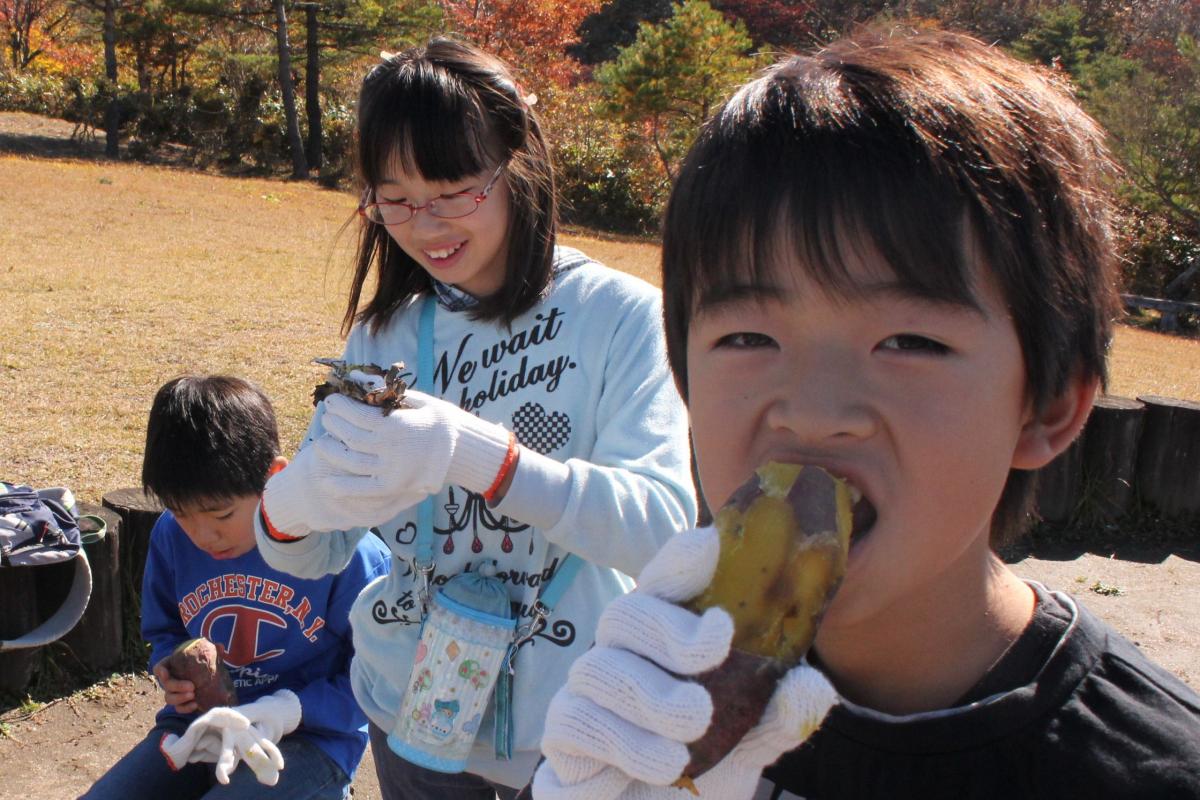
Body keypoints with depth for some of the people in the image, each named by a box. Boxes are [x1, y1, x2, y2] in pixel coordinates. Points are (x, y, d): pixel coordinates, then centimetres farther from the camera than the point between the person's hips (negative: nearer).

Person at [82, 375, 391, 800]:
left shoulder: (346, 553, -17)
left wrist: (286, 712, -23)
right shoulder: (171, 537, -2)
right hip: (197, 722, 5)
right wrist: (171, 670, -6)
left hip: (308, 738, -5)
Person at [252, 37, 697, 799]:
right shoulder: (385, 332, -1)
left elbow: (664, 524, -24)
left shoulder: (623, 316, -15)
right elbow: (316, 554, -1)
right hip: (409, 714, 4)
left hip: (568, 730, -3)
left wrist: (476, 453, -38)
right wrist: (290, 505, -25)